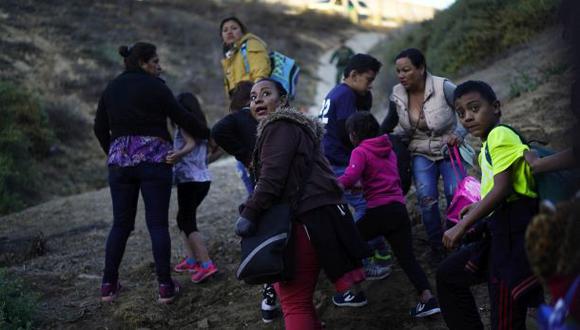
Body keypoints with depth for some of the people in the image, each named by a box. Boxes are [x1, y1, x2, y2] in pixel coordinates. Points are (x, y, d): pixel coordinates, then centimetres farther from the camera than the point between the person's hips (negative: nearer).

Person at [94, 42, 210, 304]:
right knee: (158, 224, -1)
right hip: (154, 160, -4)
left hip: (119, 162, 5)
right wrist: (208, 135, 12)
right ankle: (165, 286, -2)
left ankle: (109, 285, 10)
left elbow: (100, 128, 15)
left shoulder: (111, 89, 12)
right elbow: (182, 118, -1)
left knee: (121, 224, 11)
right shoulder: (154, 86, -4)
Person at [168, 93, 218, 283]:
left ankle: (206, 265, -18)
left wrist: (177, 155, -42)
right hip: (203, 178, 9)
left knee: (188, 222, -7)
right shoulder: (201, 125, 15)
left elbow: (190, 144, -25)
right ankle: (192, 259, 20)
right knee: (184, 218, 21)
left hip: (189, 179, -9)